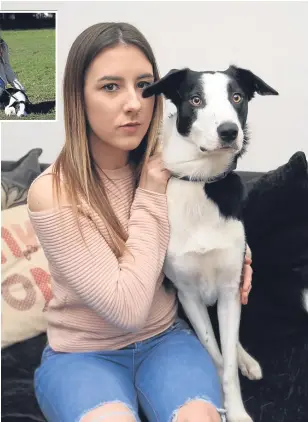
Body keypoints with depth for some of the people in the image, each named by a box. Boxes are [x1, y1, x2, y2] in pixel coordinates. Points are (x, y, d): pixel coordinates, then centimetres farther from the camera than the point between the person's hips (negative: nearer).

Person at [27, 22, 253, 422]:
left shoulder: (165, 167, -5)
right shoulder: (52, 194, -21)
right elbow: (127, 308, -23)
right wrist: (150, 196, -20)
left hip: (166, 338, 3)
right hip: (82, 353, -2)